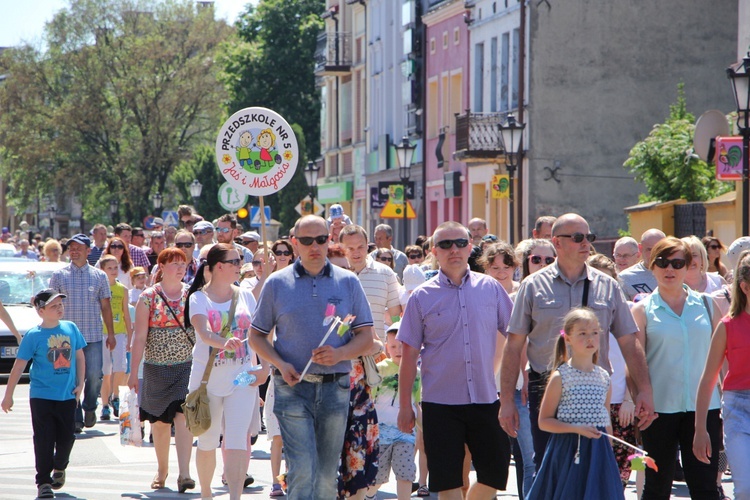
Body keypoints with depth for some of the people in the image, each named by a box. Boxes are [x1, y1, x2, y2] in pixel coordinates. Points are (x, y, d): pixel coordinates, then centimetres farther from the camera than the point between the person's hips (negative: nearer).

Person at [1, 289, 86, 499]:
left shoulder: (71, 328, 2)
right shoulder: (33, 336, -9)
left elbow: (79, 356, 14)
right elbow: (19, 366, -6)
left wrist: (80, 383, 6)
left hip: (67, 396, 3)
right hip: (42, 396, -3)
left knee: (66, 437, 9)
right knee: (44, 440, -3)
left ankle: (59, 467, 37)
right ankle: (43, 481, 6)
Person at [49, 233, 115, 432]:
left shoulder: (99, 276, 8)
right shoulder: (59, 276, 5)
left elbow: (105, 306, 10)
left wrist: (111, 334, 8)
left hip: (93, 336, 0)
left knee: (94, 375, -7)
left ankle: (89, 407, 19)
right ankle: (75, 418, 4)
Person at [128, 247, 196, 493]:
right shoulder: (148, 297, -1)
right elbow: (140, 337, -2)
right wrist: (134, 371, -5)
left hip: (187, 365, -1)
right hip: (156, 367, 1)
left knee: (183, 417, -14)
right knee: (159, 421, 11)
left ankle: (184, 473, -19)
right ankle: (161, 470, 28)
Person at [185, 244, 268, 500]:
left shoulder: (245, 296, 8)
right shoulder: (199, 298, -3)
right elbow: (203, 332, -21)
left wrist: (264, 368, 0)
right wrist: (223, 342, -41)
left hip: (242, 377, 1)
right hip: (207, 376, -1)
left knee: (237, 441, -10)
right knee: (207, 441, 9)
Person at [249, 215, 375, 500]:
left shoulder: (348, 282, 8)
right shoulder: (277, 283, 5)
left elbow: (366, 339, 7)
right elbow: (256, 336, 9)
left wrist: (339, 354, -13)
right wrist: (280, 364, -9)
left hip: (335, 388, 2)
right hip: (294, 388, -2)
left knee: (327, 474, 7)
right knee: (303, 470, -13)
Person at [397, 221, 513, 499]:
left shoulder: (491, 288, 5)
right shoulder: (422, 297, 0)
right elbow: (409, 354, 1)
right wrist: (405, 406, 0)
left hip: (485, 400, 2)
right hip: (440, 403, -2)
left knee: (495, 472, 4)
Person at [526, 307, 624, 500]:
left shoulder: (604, 377, 9)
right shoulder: (560, 377, -6)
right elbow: (544, 421, -7)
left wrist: (609, 452, 16)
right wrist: (577, 429, -18)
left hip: (598, 453, 4)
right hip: (568, 454, -4)